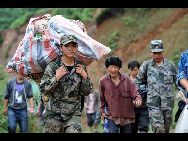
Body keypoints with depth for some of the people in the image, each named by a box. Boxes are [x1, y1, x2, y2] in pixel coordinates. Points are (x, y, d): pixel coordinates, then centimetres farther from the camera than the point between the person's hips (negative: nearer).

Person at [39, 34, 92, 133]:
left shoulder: (81, 68, 6)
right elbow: (44, 90, -7)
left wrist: (85, 77, -6)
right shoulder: (52, 66, -4)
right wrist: (56, 78, -18)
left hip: (73, 114, 1)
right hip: (54, 113, -1)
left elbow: (86, 92, 9)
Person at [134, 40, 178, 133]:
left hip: (168, 102, 2)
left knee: (166, 128, 8)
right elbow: (137, 81, 14)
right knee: (158, 129, -15)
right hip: (153, 103, -2)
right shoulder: (146, 65, 6)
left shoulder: (170, 65, 8)